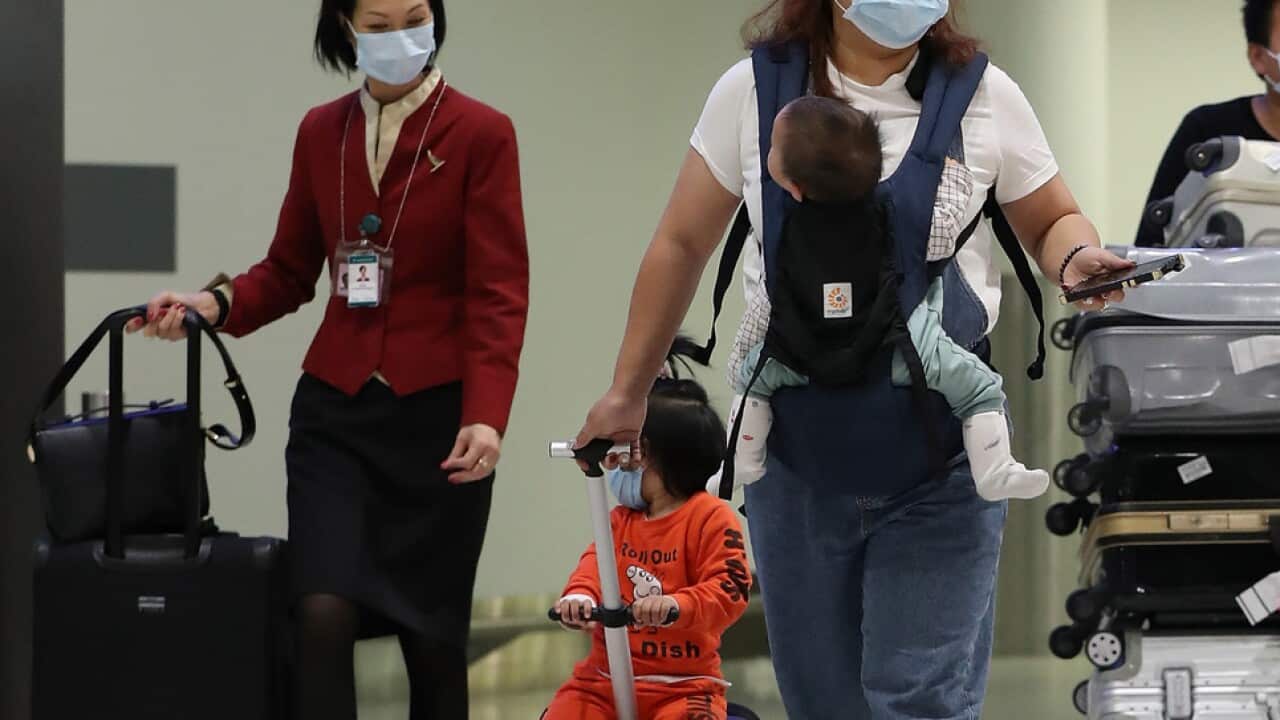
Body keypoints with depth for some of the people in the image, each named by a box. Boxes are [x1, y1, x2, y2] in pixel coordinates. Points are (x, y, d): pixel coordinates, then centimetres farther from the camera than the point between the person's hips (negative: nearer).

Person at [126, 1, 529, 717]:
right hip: (335, 412, 3)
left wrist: (486, 414, -22)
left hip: (438, 415, -3)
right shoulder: (321, 133, 9)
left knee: (432, 633, 4)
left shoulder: (481, 135, -3)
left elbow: (498, 294, -9)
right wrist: (215, 303, -7)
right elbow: (290, 272, 14)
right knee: (324, 613, -15)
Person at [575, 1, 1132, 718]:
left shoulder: (984, 96, 0)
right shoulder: (751, 92, 1)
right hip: (795, 443, 2)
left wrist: (1075, 261, -13)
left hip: (941, 451, -1)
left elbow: (1053, 222, 12)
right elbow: (682, 245, 10)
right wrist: (628, 391, 12)